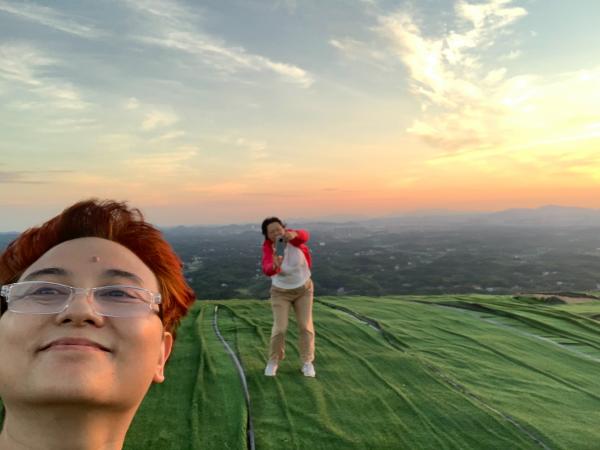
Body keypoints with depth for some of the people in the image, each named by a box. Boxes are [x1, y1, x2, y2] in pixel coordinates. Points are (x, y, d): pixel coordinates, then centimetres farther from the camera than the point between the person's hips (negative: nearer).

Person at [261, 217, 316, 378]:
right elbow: (267, 269, -42)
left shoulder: (292, 237, -23)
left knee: (305, 326, 0)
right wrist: (275, 266, -65)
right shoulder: (269, 248, -23)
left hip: (304, 288, 1)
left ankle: (307, 362, 18)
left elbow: (303, 236, -47)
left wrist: (293, 235, -69)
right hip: (280, 292, -1)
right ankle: (273, 361, 17)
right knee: (280, 327, -7)